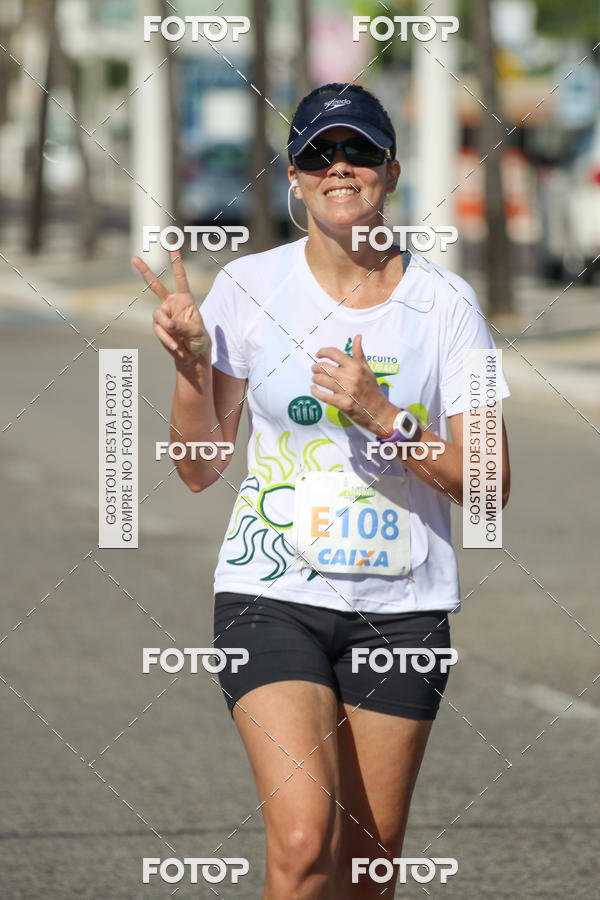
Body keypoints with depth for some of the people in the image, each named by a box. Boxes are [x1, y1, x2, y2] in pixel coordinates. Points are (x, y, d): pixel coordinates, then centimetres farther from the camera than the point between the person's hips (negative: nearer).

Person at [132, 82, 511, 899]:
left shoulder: (445, 303, -1)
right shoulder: (249, 287, -1)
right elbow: (199, 468, 3)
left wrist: (381, 416, -16)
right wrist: (191, 363, -14)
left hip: (402, 608, 1)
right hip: (273, 595, -1)